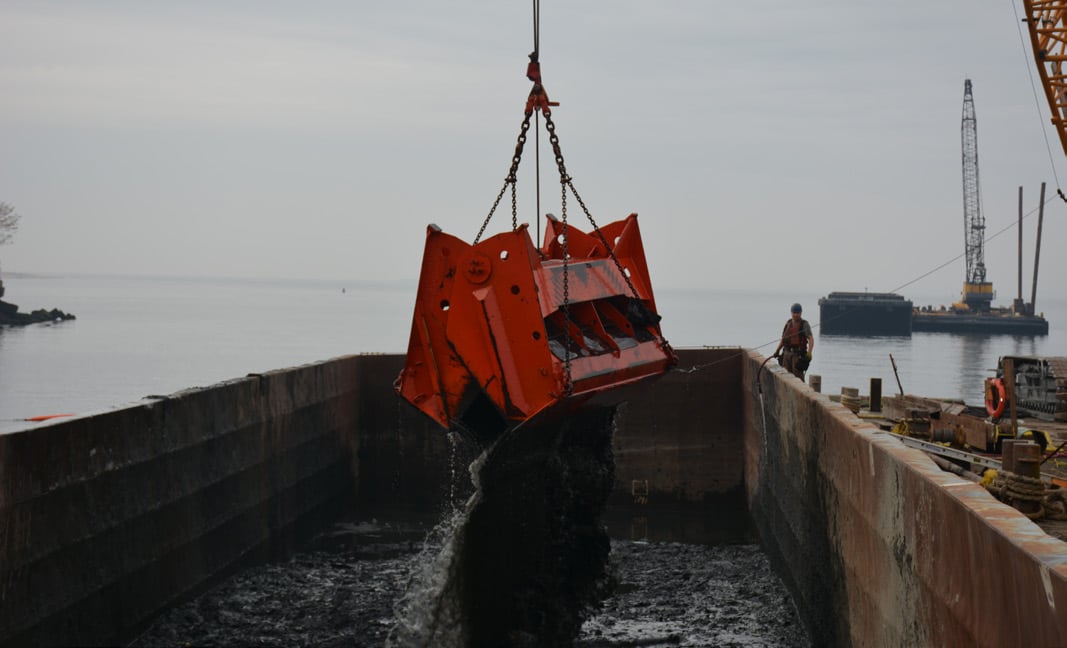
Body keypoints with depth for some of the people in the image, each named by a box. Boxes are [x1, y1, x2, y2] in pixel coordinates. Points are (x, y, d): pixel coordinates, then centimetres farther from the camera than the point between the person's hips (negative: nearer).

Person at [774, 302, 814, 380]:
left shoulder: (804, 324, -6)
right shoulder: (788, 323, 12)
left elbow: (811, 339, -18)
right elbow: (783, 339, 20)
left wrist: (809, 352, -31)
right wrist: (777, 350, 12)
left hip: (798, 354, -6)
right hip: (787, 353, 6)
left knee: (797, 375, -13)